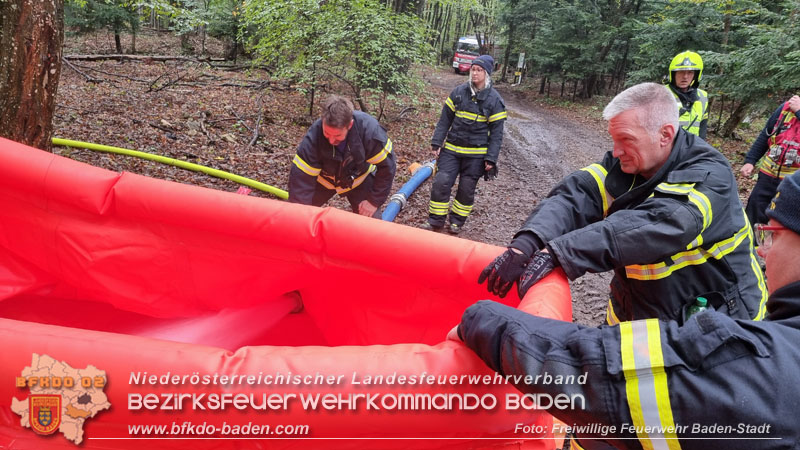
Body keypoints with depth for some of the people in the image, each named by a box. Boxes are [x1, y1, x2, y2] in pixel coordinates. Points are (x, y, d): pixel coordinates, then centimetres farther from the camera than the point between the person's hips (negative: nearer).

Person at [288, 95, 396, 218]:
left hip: (359, 178, 0)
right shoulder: (313, 136, -36)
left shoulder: (369, 129, -36)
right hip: (323, 179, 1)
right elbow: (300, 177, -29)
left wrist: (374, 201, -20)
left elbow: (387, 166, -23)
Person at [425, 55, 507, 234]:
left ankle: (457, 221, 26)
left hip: (476, 154, -2)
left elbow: (496, 132, -3)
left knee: (467, 189, 5)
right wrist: (436, 142, -2)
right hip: (451, 149, 2)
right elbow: (444, 120, 7)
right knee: (441, 183, -6)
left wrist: (491, 159, -9)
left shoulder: (494, 100, -3)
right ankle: (436, 221, 10)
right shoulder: (458, 92, 4)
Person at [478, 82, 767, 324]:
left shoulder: (708, 175, -24)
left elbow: (653, 227, -42)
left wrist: (557, 253, -50)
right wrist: (527, 243, -42)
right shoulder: (622, 164, -6)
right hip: (633, 315, 5)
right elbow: (575, 196, -22)